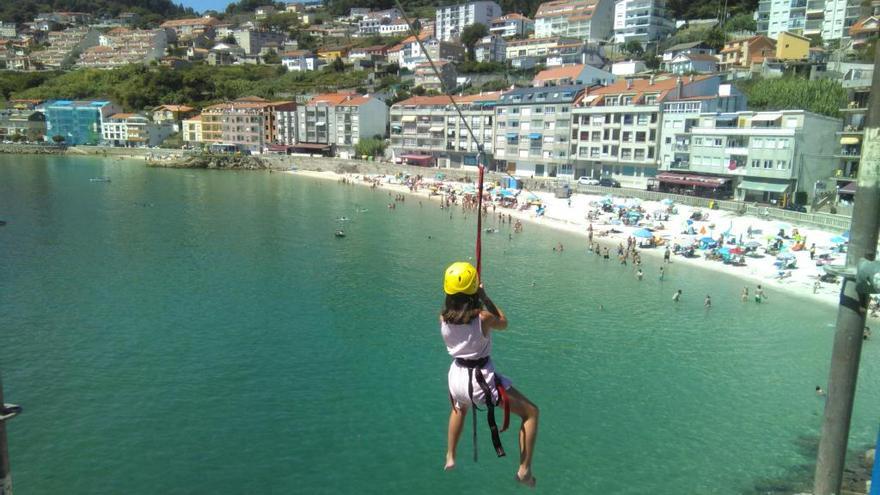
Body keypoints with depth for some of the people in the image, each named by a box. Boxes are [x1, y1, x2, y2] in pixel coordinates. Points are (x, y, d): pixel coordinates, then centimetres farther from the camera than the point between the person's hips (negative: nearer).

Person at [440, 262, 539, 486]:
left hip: (457, 375, 6)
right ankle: (524, 471, 10)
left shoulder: (443, 317, -8)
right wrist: (485, 298, 5)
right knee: (531, 412, 12)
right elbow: (503, 323, 1)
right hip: (481, 379, -5)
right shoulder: (483, 317, -21)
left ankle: (450, 458, 51)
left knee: (459, 408, 42)